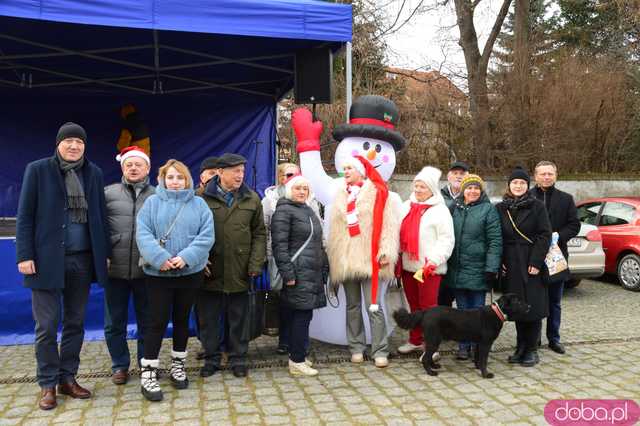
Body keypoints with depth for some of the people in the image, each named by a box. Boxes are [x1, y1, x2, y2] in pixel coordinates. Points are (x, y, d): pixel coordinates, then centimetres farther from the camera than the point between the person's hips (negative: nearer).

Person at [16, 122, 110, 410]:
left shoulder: (93, 173, 8)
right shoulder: (37, 170, -1)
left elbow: (100, 215, 10)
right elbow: (25, 216, -3)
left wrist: (105, 253, 5)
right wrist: (24, 255, -11)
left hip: (82, 259, 3)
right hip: (47, 259, -3)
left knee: (75, 323, 11)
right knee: (47, 326, 3)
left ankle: (68, 378, 24)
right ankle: (48, 385, 16)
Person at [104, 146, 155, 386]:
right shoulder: (108, 193, 4)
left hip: (147, 270, 0)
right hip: (115, 268, 1)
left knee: (148, 321, 10)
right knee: (114, 323, 10)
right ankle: (119, 366, 27)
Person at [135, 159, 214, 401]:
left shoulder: (198, 204, 3)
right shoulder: (152, 203, 2)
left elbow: (206, 236, -6)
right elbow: (143, 234, -8)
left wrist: (186, 257, -18)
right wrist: (159, 258, -22)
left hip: (190, 272, 2)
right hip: (158, 273, -2)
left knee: (182, 319, 14)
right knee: (158, 321, -1)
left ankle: (178, 365, 30)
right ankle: (148, 373, 9)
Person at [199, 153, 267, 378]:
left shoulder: (251, 199, 5)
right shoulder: (201, 197, -3)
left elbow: (259, 233, 6)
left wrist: (256, 264, -3)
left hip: (240, 273, 2)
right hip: (210, 272, -1)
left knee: (239, 318, 11)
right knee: (208, 318, 10)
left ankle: (238, 359, 26)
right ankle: (211, 359, 26)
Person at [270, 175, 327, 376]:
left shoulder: (309, 210, 20)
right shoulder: (284, 211, -7)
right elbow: (279, 244, -14)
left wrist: (324, 266, 20)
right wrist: (288, 273, -19)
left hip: (313, 272, 8)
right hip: (299, 273, -8)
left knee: (302, 314, 11)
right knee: (301, 315, -7)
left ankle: (297, 355, 20)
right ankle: (297, 362, 1)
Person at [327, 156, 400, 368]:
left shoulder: (377, 192, -3)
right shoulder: (341, 196, 15)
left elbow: (388, 224, -9)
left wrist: (386, 252, -17)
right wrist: (334, 258, 13)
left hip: (369, 259, -5)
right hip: (346, 260, 6)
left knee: (373, 307, -5)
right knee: (353, 306, 12)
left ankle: (380, 351, 3)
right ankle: (356, 347, 21)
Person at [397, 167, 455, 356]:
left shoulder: (440, 210, -7)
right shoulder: (406, 206, 9)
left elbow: (447, 239, -11)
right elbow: (400, 234, 15)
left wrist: (434, 261, -18)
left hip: (429, 267, -6)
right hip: (408, 265, 6)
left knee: (428, 306, -1)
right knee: (414, 305, 15)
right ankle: (415, 340, 28)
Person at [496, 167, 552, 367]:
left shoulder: (537, 206, -1)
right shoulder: (500, 208, 8)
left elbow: (545, 235, -5)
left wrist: (536, 262, -12)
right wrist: (499, 262, 0)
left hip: (531, 263, -3)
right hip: (510, 265, 3)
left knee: (533, 306, 0)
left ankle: (532, 350, 12)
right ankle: (520, 348, 20)